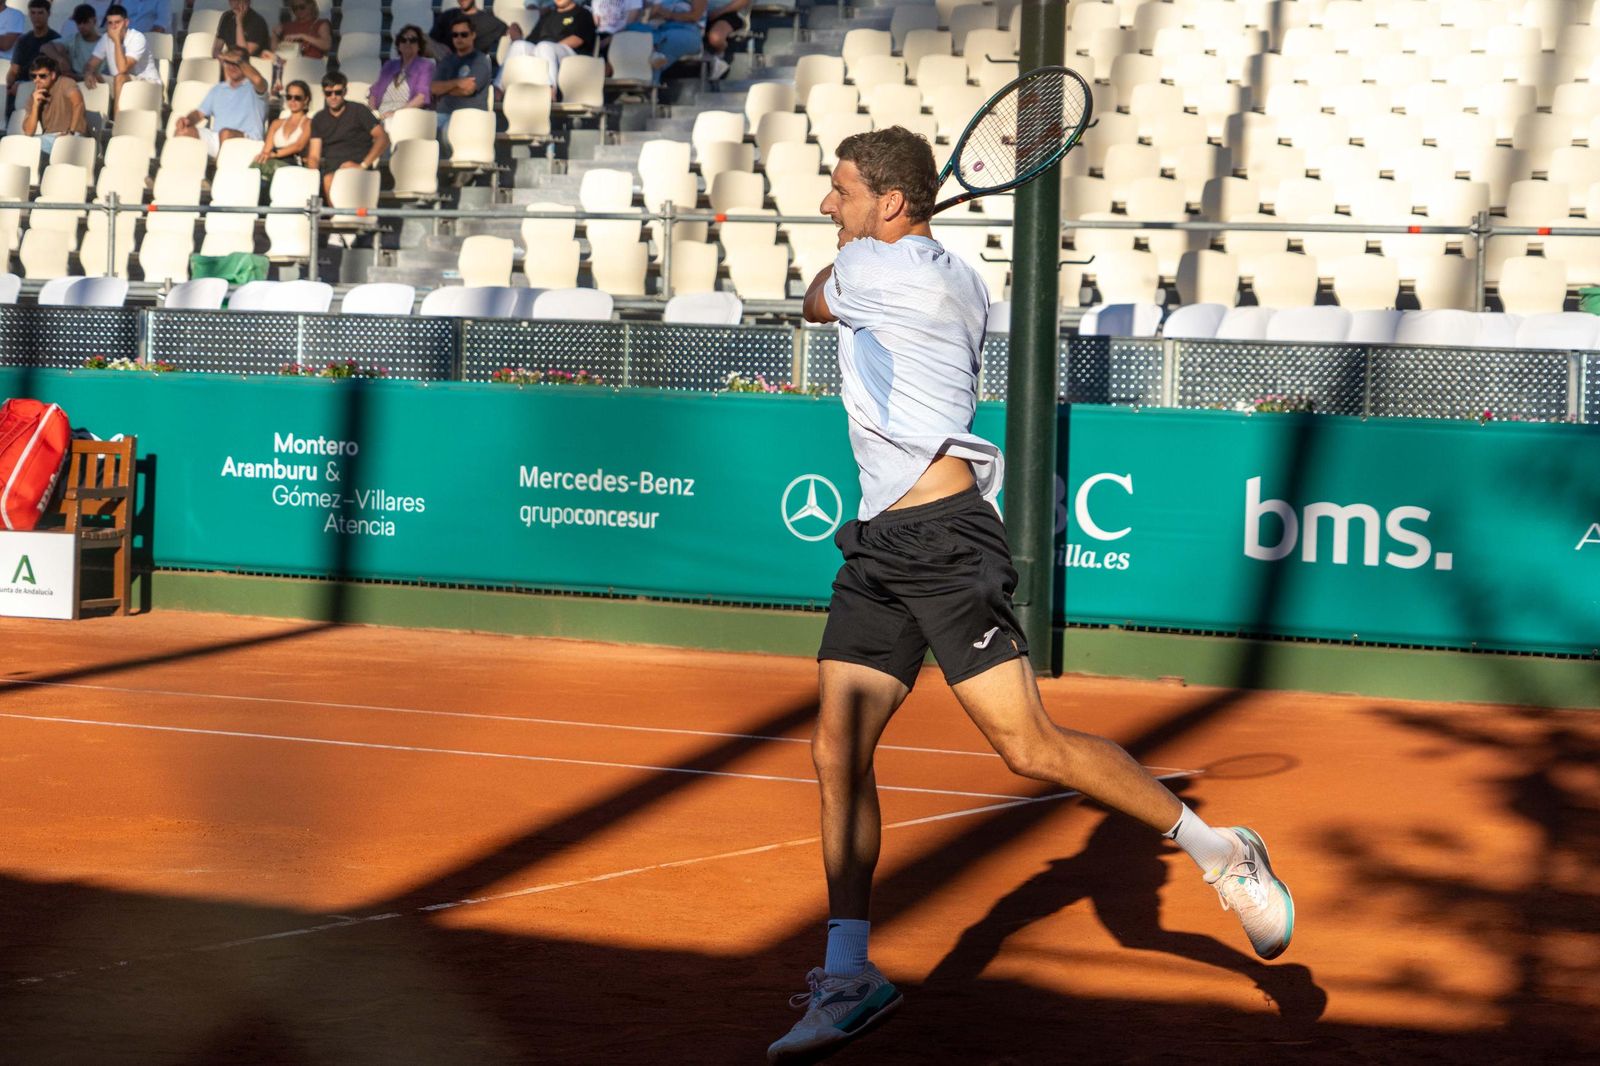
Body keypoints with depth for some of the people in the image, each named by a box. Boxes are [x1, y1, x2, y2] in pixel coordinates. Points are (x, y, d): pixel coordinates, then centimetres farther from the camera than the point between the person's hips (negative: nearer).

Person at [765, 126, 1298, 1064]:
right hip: (879, 546, 10)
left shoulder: (875, 264, -8)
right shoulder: (954, 279, 17)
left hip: (945, 537, -10)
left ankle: (1218, 851, 2)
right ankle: (849, 977, 5)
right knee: (839, 752, 2)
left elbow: (813, 300, 13)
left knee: (1030, 747, -12)